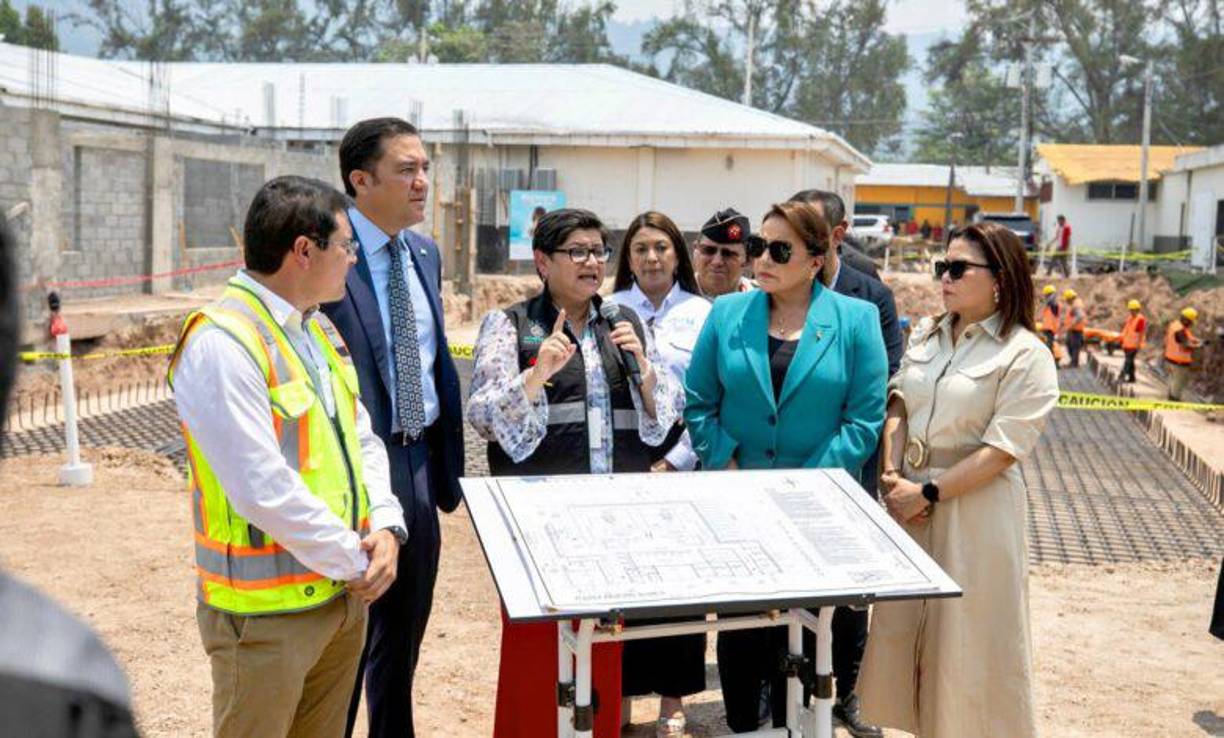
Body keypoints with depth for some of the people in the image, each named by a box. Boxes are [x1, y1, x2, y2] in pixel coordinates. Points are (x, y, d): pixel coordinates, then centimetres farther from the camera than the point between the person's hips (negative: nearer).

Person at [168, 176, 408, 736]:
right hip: (269, 609, -8)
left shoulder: (319, 329, 9)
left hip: (345, 594, 8)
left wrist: (384, 526, -6)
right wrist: (354, 562, -15)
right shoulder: (222, 343, -20)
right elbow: (264, 489, -25)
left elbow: (361, 438, 11)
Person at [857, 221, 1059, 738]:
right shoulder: (926, 335, 10)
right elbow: (898, 406, 9)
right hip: (910, 502, 6)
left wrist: (927, 493, -15)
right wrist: (891, 474, -6)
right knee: (903, 626, 13)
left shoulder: (1026, 355, -10)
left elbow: (1001, 450, -15)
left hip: (975, 508, -6)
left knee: (968, 636, 4)